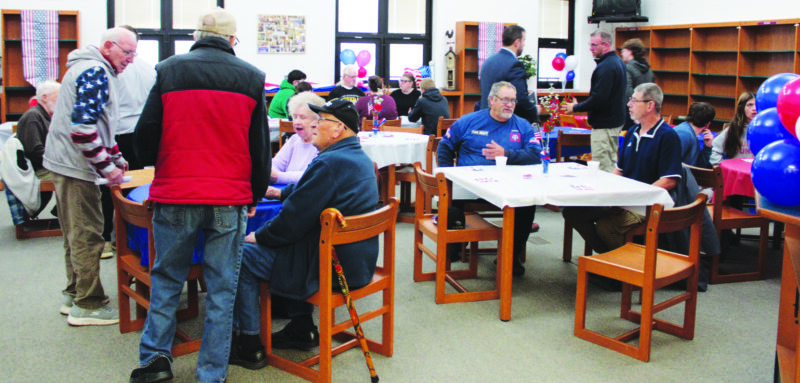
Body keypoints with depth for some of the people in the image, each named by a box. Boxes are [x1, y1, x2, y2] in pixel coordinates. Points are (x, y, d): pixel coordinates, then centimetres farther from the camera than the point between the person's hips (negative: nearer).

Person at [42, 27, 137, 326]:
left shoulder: (96, 71, 17)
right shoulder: (95, 72, -16)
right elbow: (82, 127, -25)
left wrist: (116, 158, 16)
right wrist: (107, 167, -20)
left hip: (64, 164, 11)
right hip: (75, 166, -11)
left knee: (76, 234, 18)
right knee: (87, 236, -4)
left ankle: (75, 295, 28)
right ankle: (87, 306, 3)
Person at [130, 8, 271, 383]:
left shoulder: (168, 71, 1)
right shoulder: (251, 77, 2)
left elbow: (145, 135, 3)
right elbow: (261, 145, 6)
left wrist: (154, 163, 24)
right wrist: (255, 195, 17)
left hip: (175, 196, 0)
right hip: (230, 200, 0)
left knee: (166, 279, 17)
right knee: (222, 289, 7)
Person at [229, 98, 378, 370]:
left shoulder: (329, 163, -22)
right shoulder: (360, 158, 9)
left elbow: (294, 218, -20)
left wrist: (258, 236, -4)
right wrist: (281, 192, 30)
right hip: (359, 260, 10)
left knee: (242, 256, 1)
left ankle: (249, 346, 10)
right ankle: (302, 328, 31)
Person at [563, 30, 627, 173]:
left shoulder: (605, 67, -20)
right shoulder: (619, 62, 14)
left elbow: (598, 99, -24)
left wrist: (575, 107, -11)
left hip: (604, 125, -11)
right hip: (616, 120, 11)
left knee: (602, 168, -7)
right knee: (611, 163, 17)